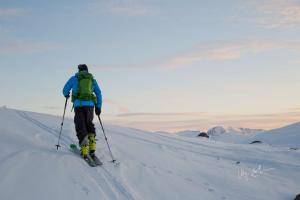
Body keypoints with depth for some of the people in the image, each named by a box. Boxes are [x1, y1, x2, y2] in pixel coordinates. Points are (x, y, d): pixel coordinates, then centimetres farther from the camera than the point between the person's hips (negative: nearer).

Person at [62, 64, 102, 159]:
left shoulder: (74, 78, 12)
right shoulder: (92, 80, 18)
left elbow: (65, 90, 17)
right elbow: (99, 94, 10)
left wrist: (66, 95, 39)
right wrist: (98, 107, 11)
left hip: (79, 105, -3)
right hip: (90, 105, 3)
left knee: (81, 127, 4)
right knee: (89, 124, 21)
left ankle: (85, 152, -8)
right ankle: (92, 148, 10)